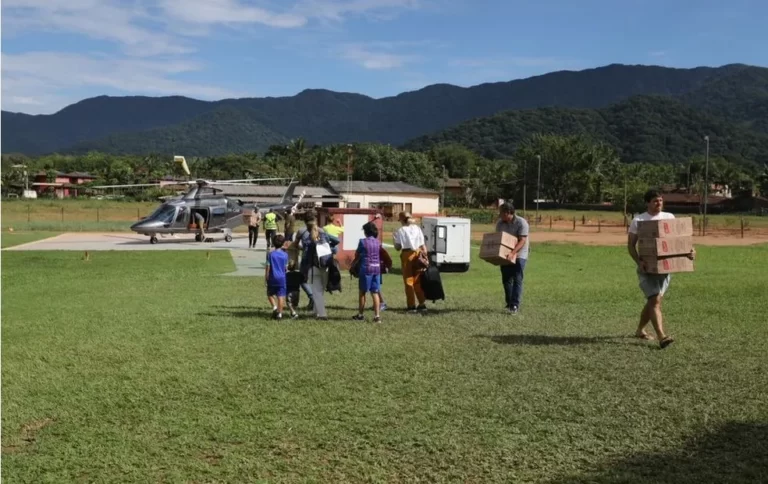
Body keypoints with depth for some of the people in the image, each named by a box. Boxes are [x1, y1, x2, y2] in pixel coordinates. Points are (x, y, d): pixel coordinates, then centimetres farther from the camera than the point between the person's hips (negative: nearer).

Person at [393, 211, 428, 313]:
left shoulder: (400, 231, -6)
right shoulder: (417, 228, 6)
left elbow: (397, 247, -3)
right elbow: (423, 245, 4)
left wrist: (395, 237, 11)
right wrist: (425, 255, 7)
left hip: (407, 254, -4)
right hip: (417, 253, 4)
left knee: (409, 280, 4)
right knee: (418, 280, 13)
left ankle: (412, 305, 4)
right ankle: (422, 303, 15)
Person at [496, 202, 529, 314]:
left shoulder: (521, 223, -17)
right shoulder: (500, 223, 1)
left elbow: (522, 241, -24)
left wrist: (512, 253, -37)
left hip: (519, 255, -6)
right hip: (505, 255, 6)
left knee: (517, 280, -10)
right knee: (506, 280, 8)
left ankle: (515, 305, -13)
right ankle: (509, 303, 20)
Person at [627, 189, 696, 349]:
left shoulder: (669, 218, 8)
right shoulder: (638, 220, -3)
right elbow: (631, 245, -5)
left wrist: (690, 250, -14)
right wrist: (638, 262, -21)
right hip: (647, 267, -4)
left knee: (653, 300, 12)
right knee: (655, 300, -15)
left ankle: (640, 330, 29)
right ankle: (661, 336, -22)